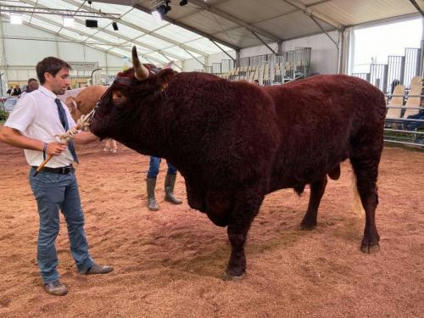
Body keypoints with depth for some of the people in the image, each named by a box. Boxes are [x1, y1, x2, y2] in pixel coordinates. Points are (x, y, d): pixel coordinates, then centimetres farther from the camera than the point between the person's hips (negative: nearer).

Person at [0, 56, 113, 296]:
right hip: (47, 176, -8)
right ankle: (50, 278, 26)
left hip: (67, 173, 8)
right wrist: (44, 146, -23)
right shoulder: (32, 100, -13)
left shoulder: (60, 105, 10)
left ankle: (85, 264, 36)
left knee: (76, 221, 18)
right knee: (49, 228, 7)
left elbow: (78, 137, 12)